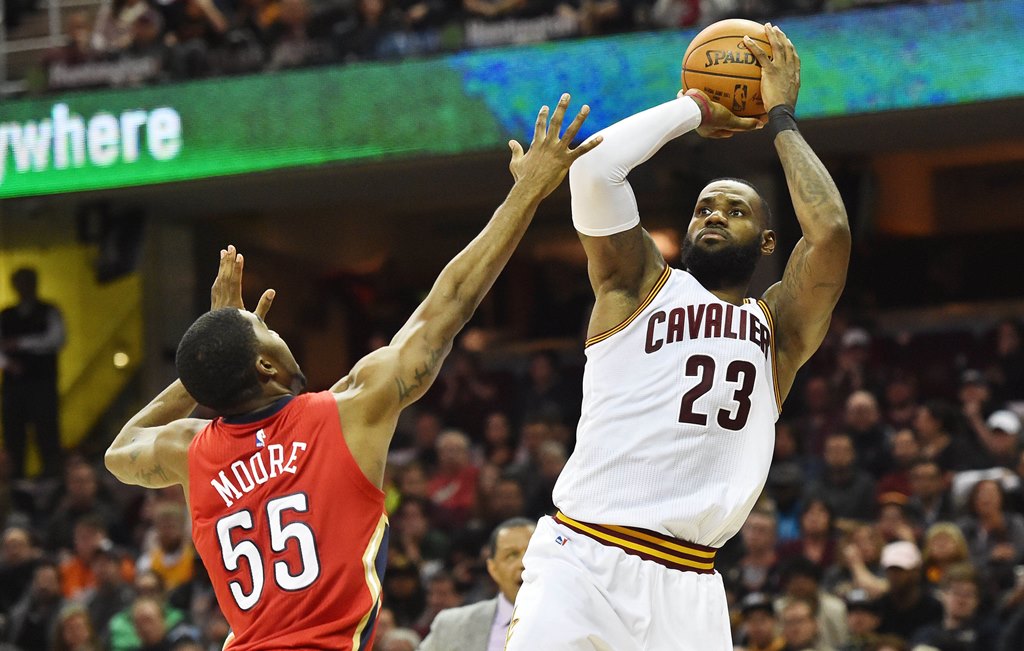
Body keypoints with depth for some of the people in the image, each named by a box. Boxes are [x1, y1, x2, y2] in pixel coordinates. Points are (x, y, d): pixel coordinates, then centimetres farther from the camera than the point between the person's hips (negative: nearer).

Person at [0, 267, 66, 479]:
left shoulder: (49, 313, 7)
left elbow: (56, 340, -7)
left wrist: (20, 343, -13)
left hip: (42, 383, -3)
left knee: (46, 433, -8)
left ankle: (51, 475, -8)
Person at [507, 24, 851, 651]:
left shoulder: (778, 328, 15)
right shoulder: (642, 285, 11)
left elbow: (831, 233, -4)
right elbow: (595, 169, -4)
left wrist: (782, 118, 8)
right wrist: (695, 108, 8)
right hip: (582, 559, -2)